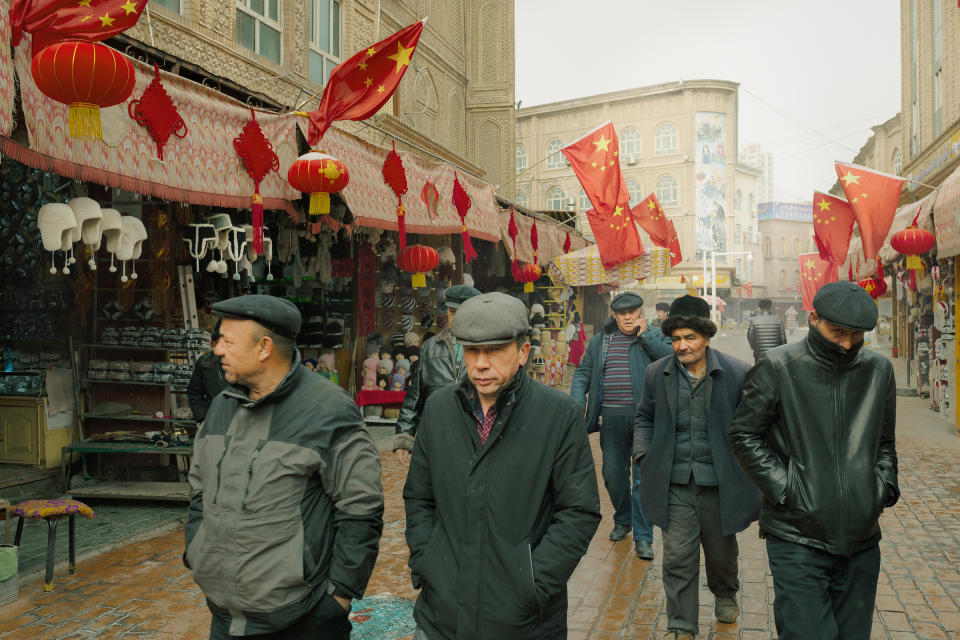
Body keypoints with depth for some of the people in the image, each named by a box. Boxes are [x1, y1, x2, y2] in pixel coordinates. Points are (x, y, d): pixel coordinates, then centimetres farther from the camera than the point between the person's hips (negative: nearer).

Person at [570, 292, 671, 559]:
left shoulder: (653, 336, 5)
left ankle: (643, 536, 7)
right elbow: (583, 372, 14)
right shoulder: (599, 341, 13)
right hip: (611, 419, 3)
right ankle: (622, 520, 36)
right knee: (613, 474, 13)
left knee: (642, 476, -2)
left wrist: (644, 334, -11)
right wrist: (577, 401, -1)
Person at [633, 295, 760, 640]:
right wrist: (643, 453, 0)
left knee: (721, 552, 20)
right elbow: (645, 418, 12)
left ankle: (725, 593, 52)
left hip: (718, 483, 0)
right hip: (675, 484, 1)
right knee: (678, 556, 0)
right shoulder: (657, 373, 0)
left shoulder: (737, 373, -8)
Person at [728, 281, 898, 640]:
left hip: (861, 540, 5)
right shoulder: (779, 367, -7)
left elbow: (885, 442, 19)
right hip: (797, 538, -5)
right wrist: (784, 488, -11)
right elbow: (745, 435, -4)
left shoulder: (879, 370, 7)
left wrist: (884, 485, 3)